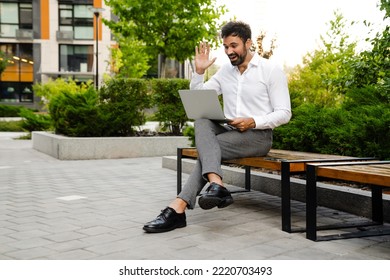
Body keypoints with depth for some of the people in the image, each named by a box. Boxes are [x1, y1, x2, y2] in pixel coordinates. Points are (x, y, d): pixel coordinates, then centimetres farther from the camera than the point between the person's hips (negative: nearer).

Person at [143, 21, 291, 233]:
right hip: (229, 133, 5)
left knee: (206, 147, -28)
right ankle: (216, 185, -44)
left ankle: (179, 207, -30)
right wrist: (199, 71, -1)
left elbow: (284, 113, -7)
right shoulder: (225, 71, 14)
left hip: (257, 136, -5)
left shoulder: (271, 70, -3)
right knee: (201, 121, -28)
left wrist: (253, 121, -22)